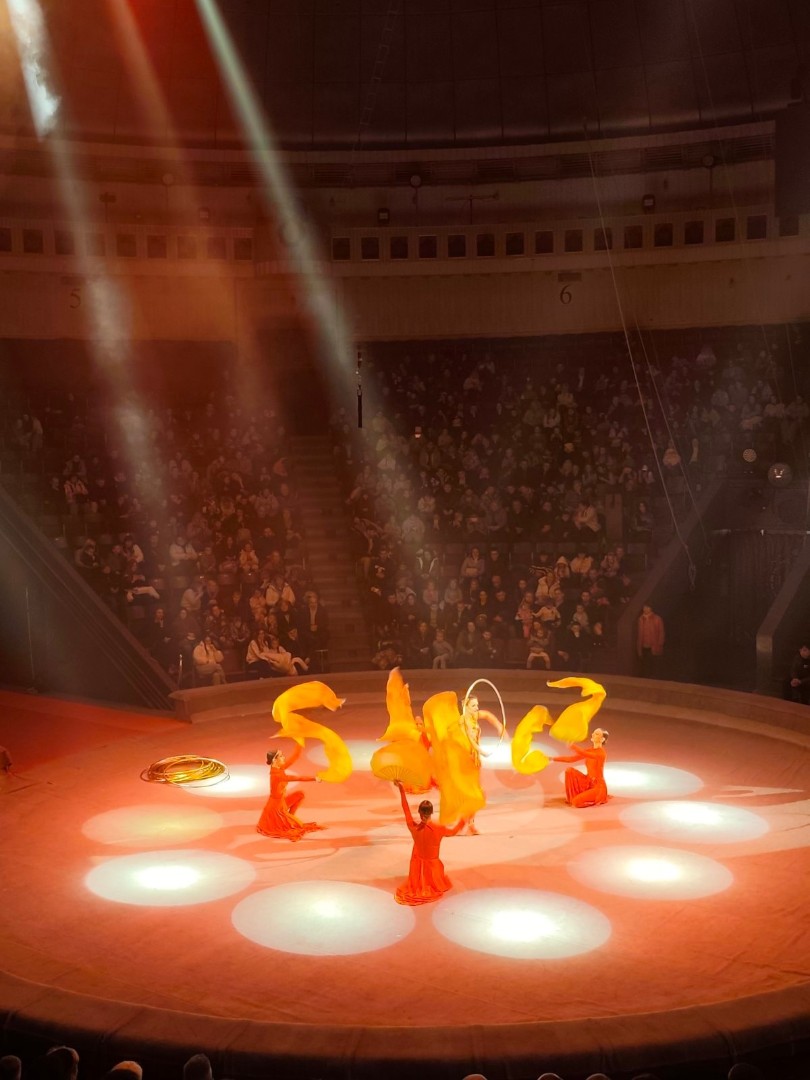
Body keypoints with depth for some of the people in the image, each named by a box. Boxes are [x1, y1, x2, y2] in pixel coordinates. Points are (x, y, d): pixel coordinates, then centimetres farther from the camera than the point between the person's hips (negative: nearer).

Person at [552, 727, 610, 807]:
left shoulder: (601, 753, -20)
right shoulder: (589, 751, 5)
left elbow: (583, 753, -35)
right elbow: (572, 758, 5)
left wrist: (572, 745, -26)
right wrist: (553, 759, -1)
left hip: (598, 786, -7)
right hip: (588, 783, 7)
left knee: (576, 802, -22)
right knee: (570, 771, -9)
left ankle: (600, 798, 4)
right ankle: (571, 798, 4)